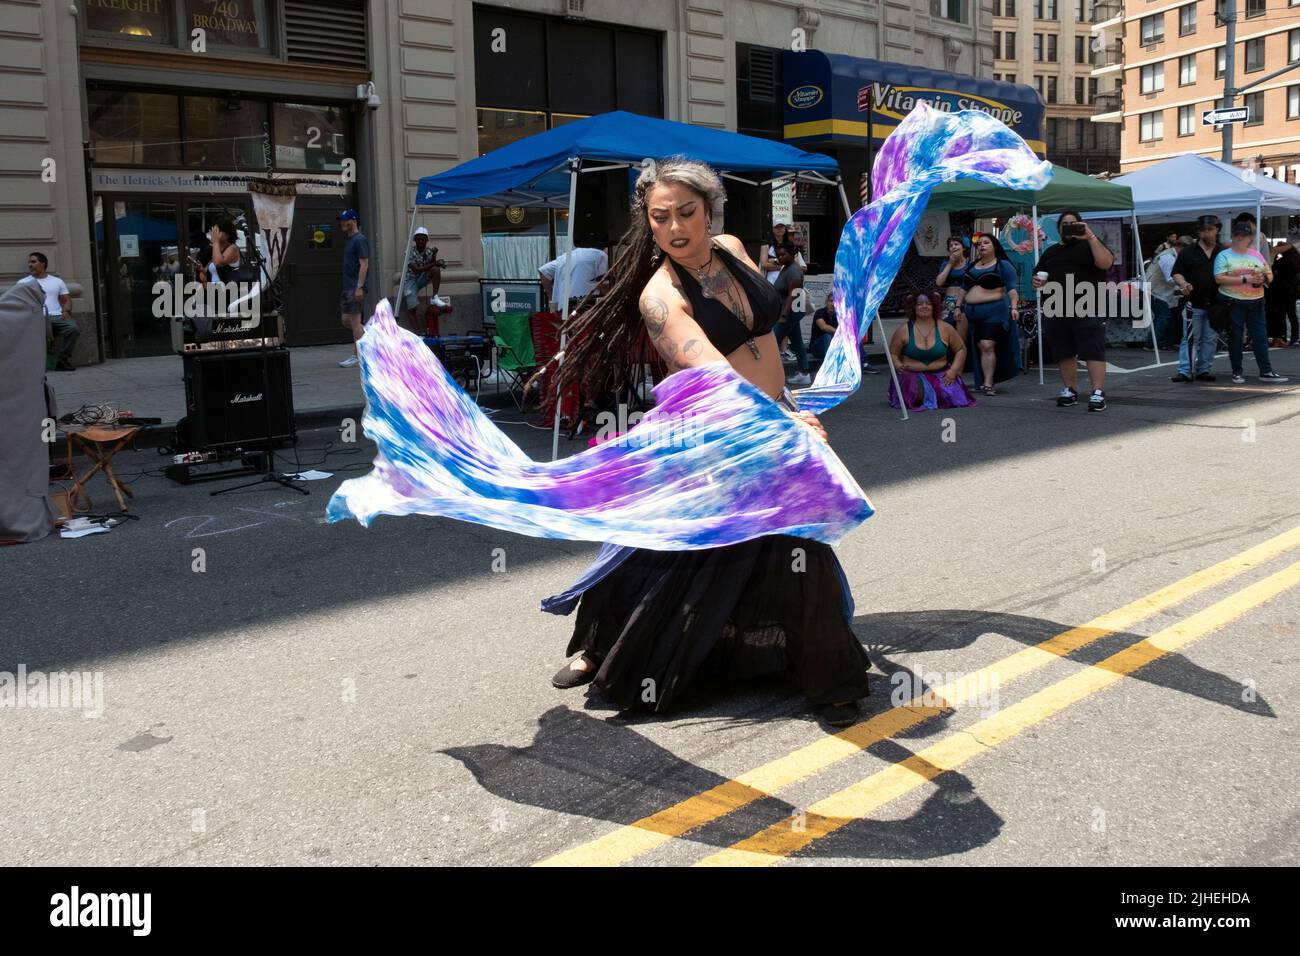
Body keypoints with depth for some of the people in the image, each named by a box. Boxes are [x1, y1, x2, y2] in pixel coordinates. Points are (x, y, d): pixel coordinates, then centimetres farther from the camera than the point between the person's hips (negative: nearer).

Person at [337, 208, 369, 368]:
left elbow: (364, 264, -17)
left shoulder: (360, 240, -11)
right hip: (348, 288, 10)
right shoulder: (349, 241, 18)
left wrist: (359, 287, -23)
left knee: (355, 322, -6)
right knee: (346, 321, 10)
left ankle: (356, 356, -2)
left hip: (356, 288, -10)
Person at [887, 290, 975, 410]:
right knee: (918, 397, -32)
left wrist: (953, 370, -5)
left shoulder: (945, 328, 3)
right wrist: (898, 366, -18)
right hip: (912, 375, -2)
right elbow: (893, 354, 4)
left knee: (951, 397, -23)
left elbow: (961, 349, 9)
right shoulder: (903, 330, -1)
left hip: (940, 374, 2)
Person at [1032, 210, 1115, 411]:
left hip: (1087, 311, -5)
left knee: (1093, 352, -10)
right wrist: (1037, 281, 2)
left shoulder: (1089, 246, 6)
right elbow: (1037, 275, 27)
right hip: (1055, 313, 5)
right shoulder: (1050, 252, 21)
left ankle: (1098, 393, -13)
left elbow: (1106, 263, -12)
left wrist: (1091, 237, -17)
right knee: (1064, 354, 10)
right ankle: (1069, 390, 20)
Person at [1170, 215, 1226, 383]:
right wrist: (1183, 284, -18)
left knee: (1210, 339, 7)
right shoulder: (1188, 252, 5)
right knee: (1189, 338, -4)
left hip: (1215, 304, 3)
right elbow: (1177, 273, 3)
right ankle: (1184, 371, -5)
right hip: (1194, 303, -3)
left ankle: (1204, 370, 14)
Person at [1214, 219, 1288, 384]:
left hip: (1256, 302, 4)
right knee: (1235, 337, 2)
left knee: (1261, 336, 2)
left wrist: (1264, 279, -6)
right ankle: (1237, 372, 10)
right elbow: (1219, 278, -14)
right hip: (1233, 302, -4)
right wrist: (1245, 279, -21)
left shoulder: (1256, 254, 14)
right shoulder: (1224, 255, -1)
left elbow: (1269, 274, 18)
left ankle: (1266, 372, 6)